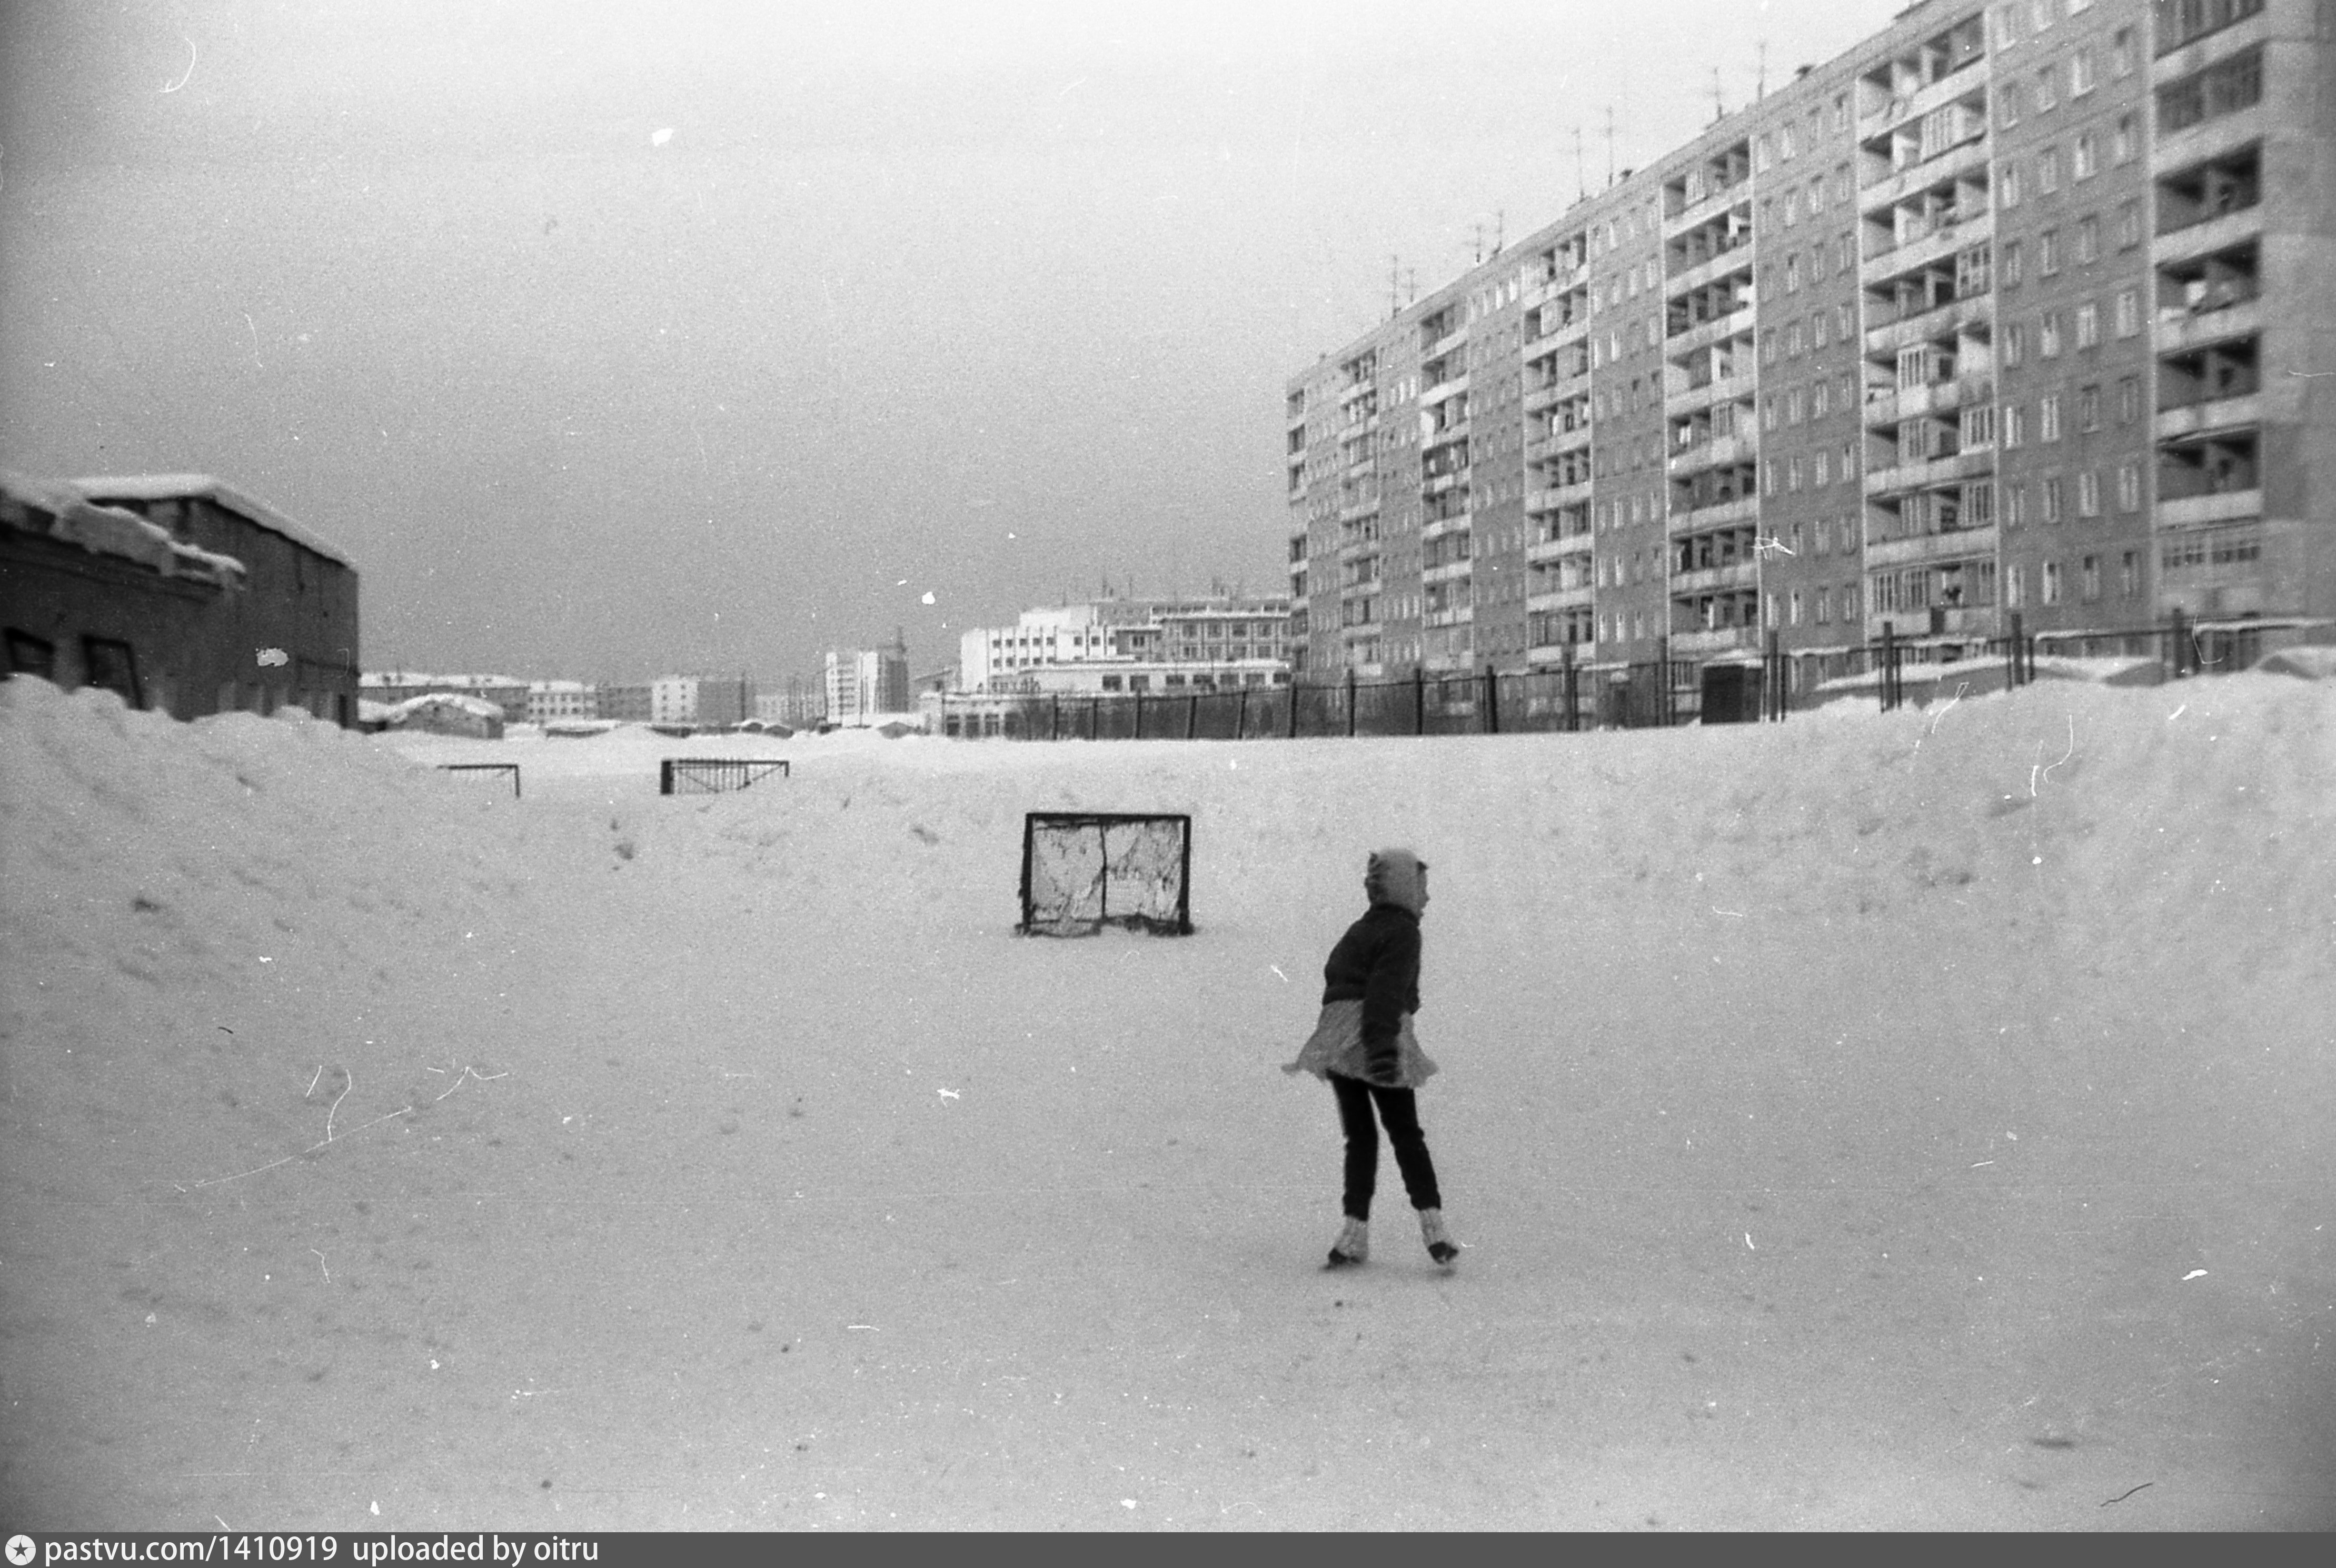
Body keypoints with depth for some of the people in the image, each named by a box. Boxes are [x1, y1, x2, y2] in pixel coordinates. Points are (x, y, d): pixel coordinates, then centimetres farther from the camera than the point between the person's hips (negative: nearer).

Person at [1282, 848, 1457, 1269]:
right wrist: (1383, 1045, -25)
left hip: (1337, 1040, 6)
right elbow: (1388, 992, -16)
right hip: (1375, 1036, -6)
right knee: (1406, 1135, 0)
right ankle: (1432, 1225, -5)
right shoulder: (1403, 932, -3)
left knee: (1360, 1138, 8)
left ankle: (1356, 1229, 1)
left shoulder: (1358, 931, 22)